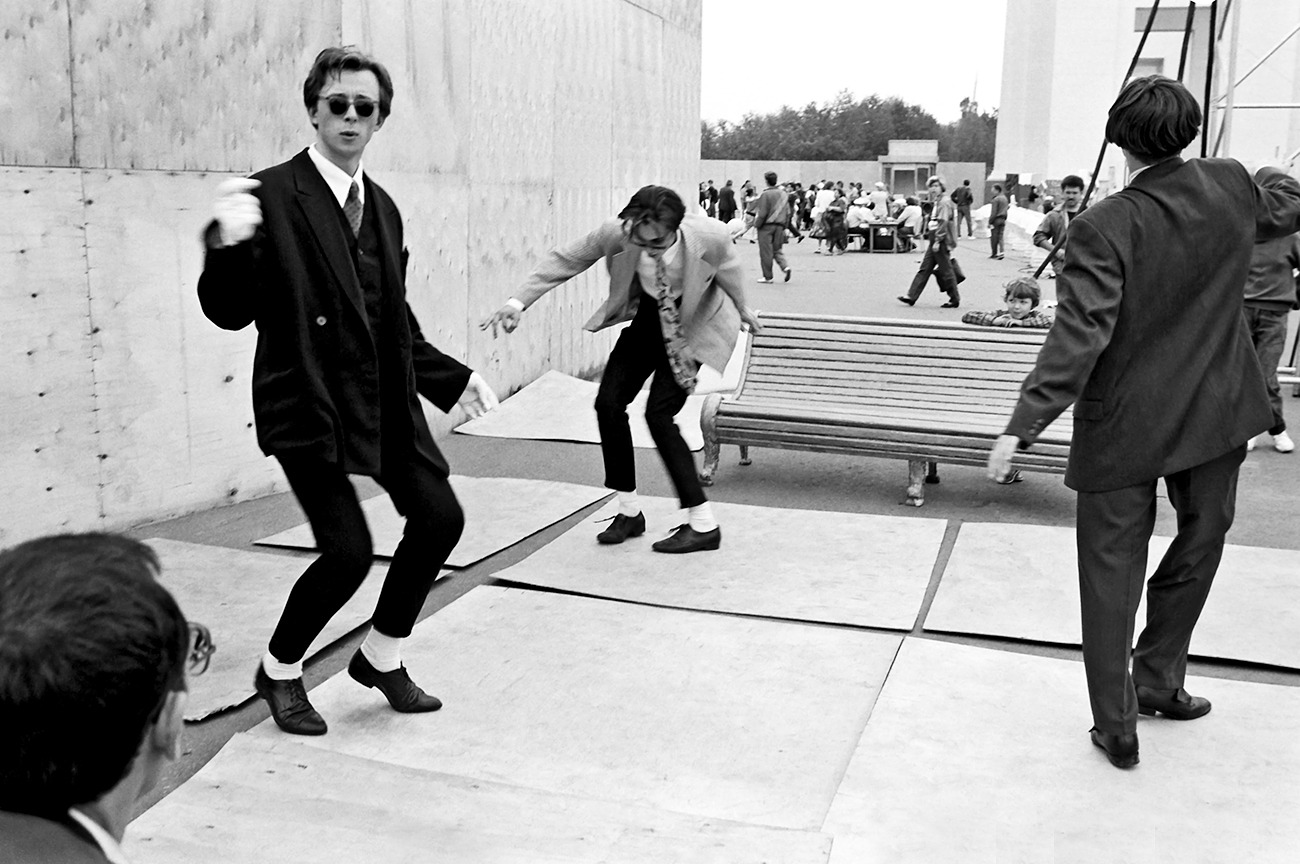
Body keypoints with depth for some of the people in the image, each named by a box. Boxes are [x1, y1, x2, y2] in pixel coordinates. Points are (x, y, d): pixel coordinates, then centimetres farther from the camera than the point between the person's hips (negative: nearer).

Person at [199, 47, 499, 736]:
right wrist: (227, 246, -31)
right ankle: (279, 672, 17)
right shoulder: (272, 196, -10)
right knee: (348, 549, -12)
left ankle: (381, 656, 25)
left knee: (439, 516, 1)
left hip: (384, 398, 7)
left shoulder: (382, 206, 12)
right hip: (306, 402, -7)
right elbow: (230, 312, -13)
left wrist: (451, 378, 16)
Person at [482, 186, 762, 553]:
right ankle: (629, 512, 11)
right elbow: (565, 259, -16)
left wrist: (742, 309, 10)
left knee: (659, 413, -17)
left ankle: (703, 525, -6)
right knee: (608, 403, -7)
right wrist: (518, 302, -23)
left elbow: (729, 269, -10)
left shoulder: (711, 237, -33)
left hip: (694, 325, -4)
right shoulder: (615, 234, -29)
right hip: (647, 319, 4)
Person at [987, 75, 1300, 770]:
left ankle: (1116, 725, 17)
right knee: (1200, 541, 24)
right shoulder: (1231, 187, -5)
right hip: (1215, 412, 4)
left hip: (1124, 425, -4)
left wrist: (1023, 427, -25)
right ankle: (1157, 680, 37)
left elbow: (1079, 336, -26)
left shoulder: (1103, 228, -20)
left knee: (1112, 570, 8)